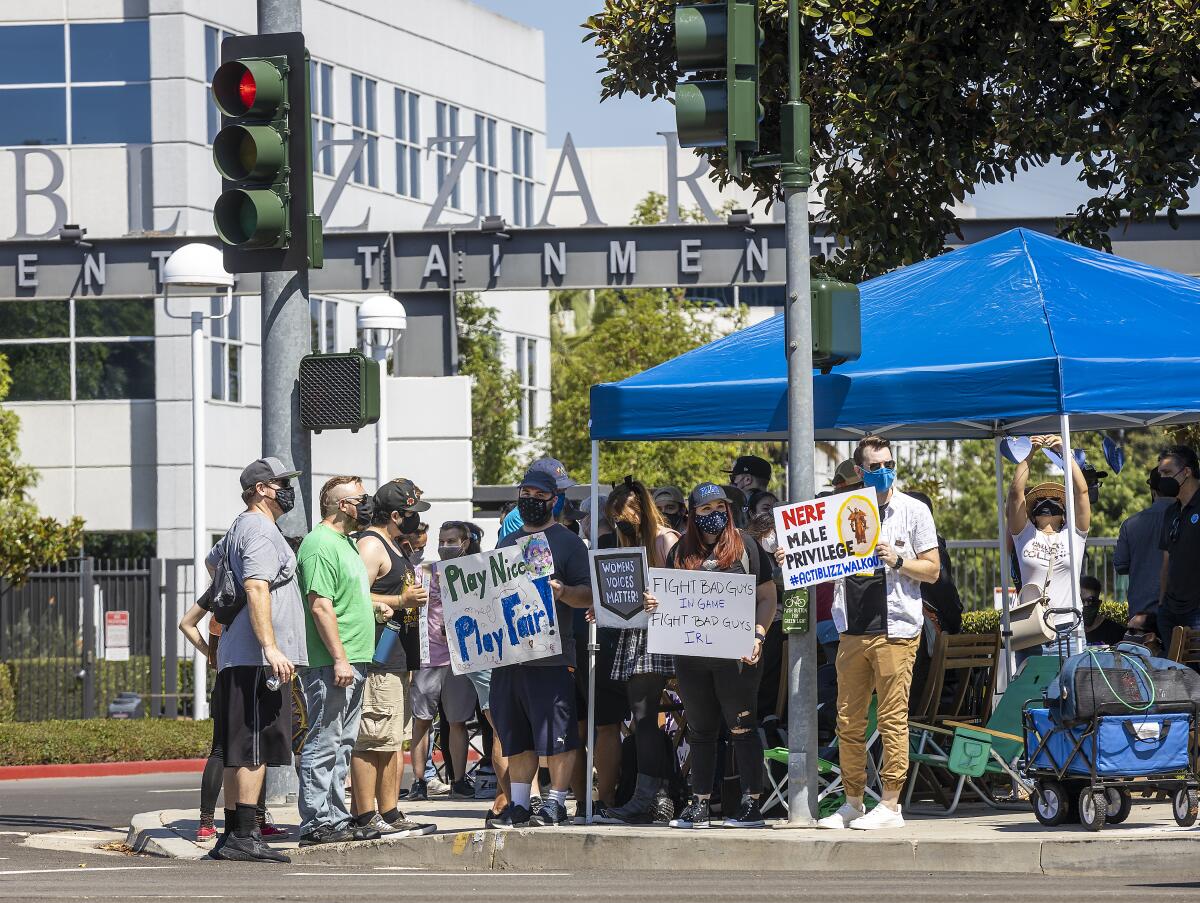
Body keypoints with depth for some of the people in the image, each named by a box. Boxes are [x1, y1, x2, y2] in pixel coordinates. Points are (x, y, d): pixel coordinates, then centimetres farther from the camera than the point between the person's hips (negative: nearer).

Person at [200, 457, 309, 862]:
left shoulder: (240, 527, 21)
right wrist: (270, 647, -29)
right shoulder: (260, 530, -11)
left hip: (235, 658, 11)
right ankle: (242, 837, -16)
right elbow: (256, 588, -23)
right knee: (255, 750, -12)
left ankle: (232, 836, 13)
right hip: (256, 658, -11)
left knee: (238, 752, 11)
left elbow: (212, 560, 42)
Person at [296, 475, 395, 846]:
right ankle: (316, 823, -7)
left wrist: (373, 605, 13)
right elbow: (321, 606, -20)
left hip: (352, 663, 10)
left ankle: (336, 817, 18)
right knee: (323, 743, -8)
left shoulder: (346, 543, 19)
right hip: (330, 663, -10)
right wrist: (339, 659, -23)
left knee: (341, 745, 13)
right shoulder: (320, 544, -14)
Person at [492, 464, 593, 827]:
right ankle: (518, 803, 13)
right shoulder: (506, 544, 20)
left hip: (551, 656, -6)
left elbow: (588, 594, -5)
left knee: (557, 734, -4)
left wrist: (562, 592, -24)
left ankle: (557, 801, 2)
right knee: (517, 736, 8)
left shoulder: (568, 542, 2)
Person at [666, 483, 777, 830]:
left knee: (741, 727, -3)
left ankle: (752, 804, -1)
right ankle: (699, 805, 13)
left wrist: (758, 636, -12)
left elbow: (767, 597, 1)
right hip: (691, 653, 4)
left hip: (735, 654, -4)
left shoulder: (745, 545, 2)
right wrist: (653, 603, -3)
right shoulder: (682, 550, 13)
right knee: (700, 730, 9)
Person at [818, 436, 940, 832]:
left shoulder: (914, 511, 6)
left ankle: (890, 805, -3)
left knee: (892, 718, -6)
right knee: (848, 721, 4)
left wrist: (896, 561, -12)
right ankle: (853, 803, 12)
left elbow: (932, 570, 4)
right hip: (852, 629, 4)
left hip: (896, 628, -4)